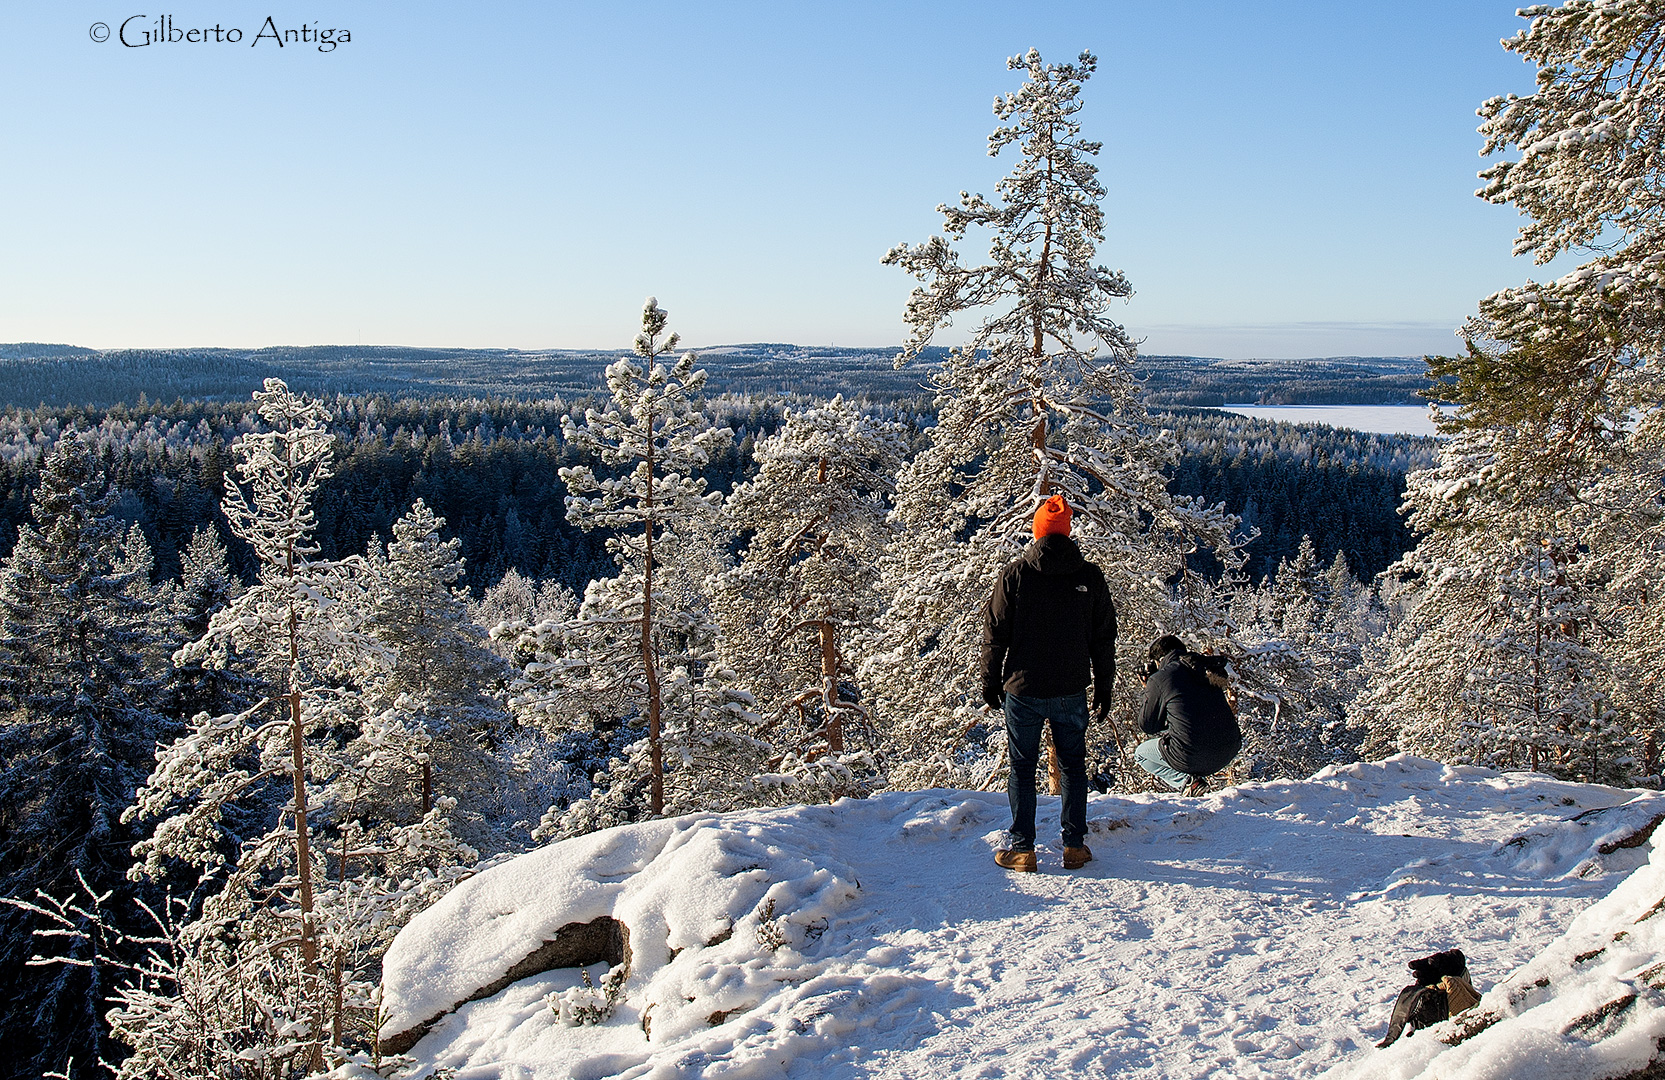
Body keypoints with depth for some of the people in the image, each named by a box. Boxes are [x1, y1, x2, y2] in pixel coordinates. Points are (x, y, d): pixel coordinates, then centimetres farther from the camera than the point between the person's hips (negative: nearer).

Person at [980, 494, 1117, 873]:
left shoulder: (1014, 575, -6)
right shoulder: (1090, 576, -1)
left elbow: (995, 634, -2)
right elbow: (1103, 639, 5)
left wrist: (991, 682, 9)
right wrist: (1104, 686, 15)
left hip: (1022, 689, -1)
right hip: (1071, 690, 2)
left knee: (1022, 767, 7)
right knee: (1073, 765, 14)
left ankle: (1021, 848, 9)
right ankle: (1075, 846, 16)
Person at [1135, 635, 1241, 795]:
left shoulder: (1159, 679, -5)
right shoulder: (1207, 671, 12)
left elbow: (1147, 726, 6)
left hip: (1192, 757, -7)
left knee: (1140, 754, 22)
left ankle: (1188, 781, 0)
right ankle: (1199, 775, 16)